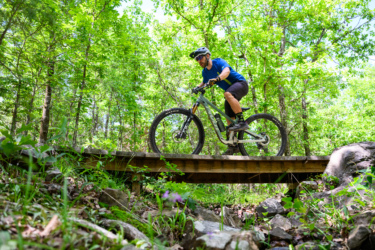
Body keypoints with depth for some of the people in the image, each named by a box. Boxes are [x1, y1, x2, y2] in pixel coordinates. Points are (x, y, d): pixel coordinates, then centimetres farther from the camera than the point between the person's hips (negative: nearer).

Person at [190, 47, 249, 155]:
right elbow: (205, 83, 22)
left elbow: (226, 70, -37)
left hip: (241, 83, -7)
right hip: (231, 90, 8)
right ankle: (233, 146, 7)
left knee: (228, 94, -40)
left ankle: (242, 122, -33)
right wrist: (197, 87, 2)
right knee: (229, 118, 1)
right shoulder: (205, 72, 4)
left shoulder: (218, 61, -16)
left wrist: (217, 78, -56)